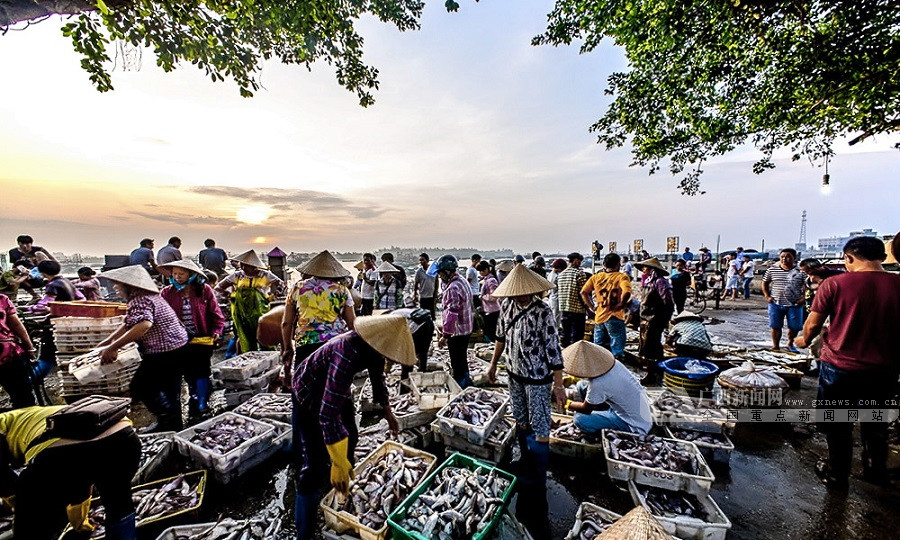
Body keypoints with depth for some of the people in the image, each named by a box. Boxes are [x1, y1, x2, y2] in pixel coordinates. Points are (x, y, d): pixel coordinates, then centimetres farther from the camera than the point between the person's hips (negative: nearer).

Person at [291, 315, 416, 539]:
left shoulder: (373, 346, -19)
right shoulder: (347, 353, -44)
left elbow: (378, 378, 3)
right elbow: (328, 414, -43)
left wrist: (387, 411, 13)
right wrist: (338, 465, -36)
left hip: (337, 391, 8)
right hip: (309, 395, -8)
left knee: (350, 438, 21)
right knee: (316, 461, -9)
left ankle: (344, 489, 48)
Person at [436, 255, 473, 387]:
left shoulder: (453, 288, -25)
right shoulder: (463, 281, 7)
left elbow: (451, 314, -28)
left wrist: (445, 335, -23)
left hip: (456, 332, -10)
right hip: (467, 328, 10)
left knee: (457, 364, 4)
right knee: (462, 359, 24)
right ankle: (467, 384, 40)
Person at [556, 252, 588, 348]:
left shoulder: (561, 274, 9)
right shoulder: (579, 273, -10)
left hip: (563, 310, 6)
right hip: (577, 310, -6)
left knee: (564, 334, 14)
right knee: (576, 336, 1)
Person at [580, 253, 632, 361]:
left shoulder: (596, 277, 7)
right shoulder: (622, 277, -6)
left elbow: (583, 292, 1)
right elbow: (626, 292, -24)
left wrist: (592, 307, 6)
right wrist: (621, 305, -9)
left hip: (598, 317, 5)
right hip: (614, 318, -5)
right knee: (617, 354, 6)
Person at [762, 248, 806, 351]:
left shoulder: (800, 271, -2)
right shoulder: (772, 270, 1)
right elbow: (765, 283, 10)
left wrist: (803, 297, -7)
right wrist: (767, 296, 2)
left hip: (794, 304, 0)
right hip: (776, 304, 0)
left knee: (794, 327, 7)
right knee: (775, 326, 6)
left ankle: (790, 344, 32)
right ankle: (775, 346, 19)